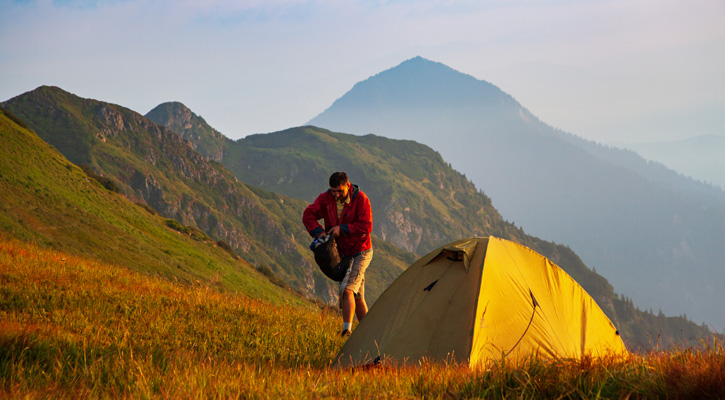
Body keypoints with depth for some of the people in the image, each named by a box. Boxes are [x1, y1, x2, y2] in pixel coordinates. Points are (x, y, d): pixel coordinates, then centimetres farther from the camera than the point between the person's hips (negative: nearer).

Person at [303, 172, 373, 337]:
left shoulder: (360, 199, -17)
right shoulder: (326, 198, -4)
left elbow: (366, 226, -20)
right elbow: (308, 215, -4)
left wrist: (342, 229, -21)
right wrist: (319, 232, -18)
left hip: (360, 252, -6)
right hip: (342, 253, 6)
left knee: (347, 289, -23)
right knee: (357, 296, 11)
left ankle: (347, 328, -27)